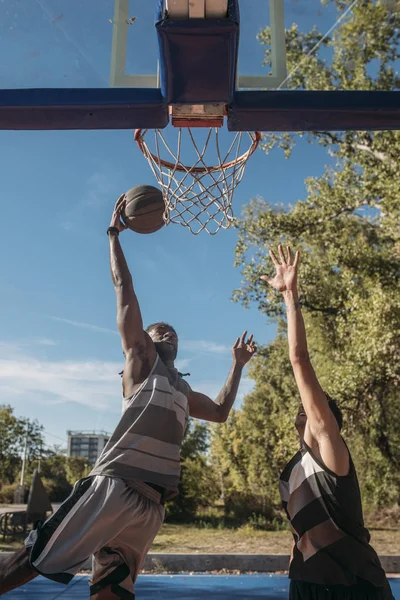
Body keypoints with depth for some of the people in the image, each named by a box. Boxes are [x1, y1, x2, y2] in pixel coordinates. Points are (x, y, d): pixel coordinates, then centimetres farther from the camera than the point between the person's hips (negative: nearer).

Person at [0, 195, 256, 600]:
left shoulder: (182, 390, 30)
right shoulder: (141, 358, 11)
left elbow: (220, 411, 36)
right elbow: (124, 288, 6)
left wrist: (238, 364, 37)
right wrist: (114, 233, 8)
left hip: (152, 501, 7)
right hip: (113, 485, -6)